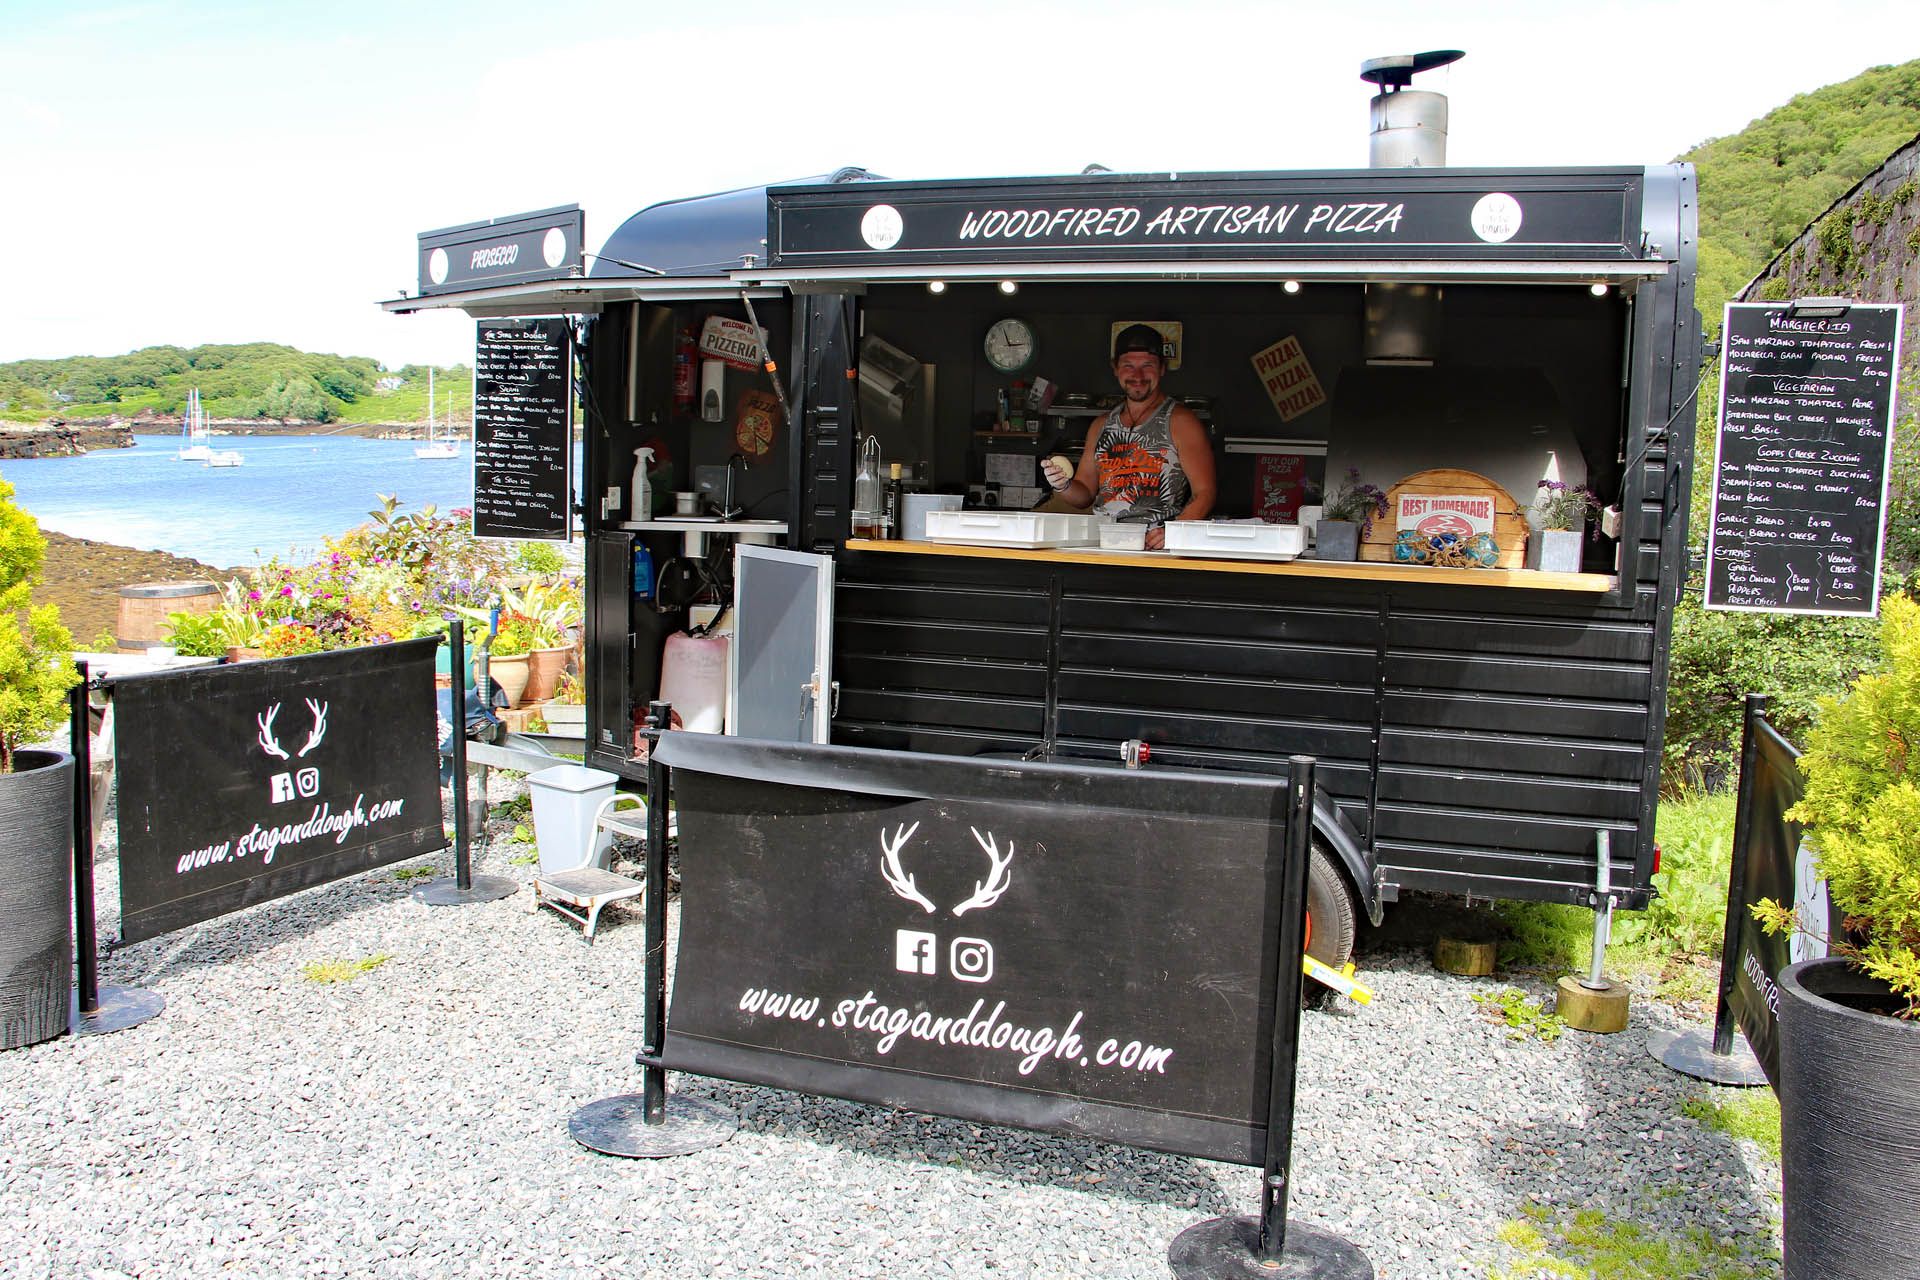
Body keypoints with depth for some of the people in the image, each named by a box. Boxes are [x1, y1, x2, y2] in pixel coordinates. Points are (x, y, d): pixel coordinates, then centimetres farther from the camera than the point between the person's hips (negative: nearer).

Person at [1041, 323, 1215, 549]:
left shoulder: (1180, 421, 0)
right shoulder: (1101, 425, 18)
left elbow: (1204, 493, -6)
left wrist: (1173, 534, -21)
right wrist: (1063, 486, 1)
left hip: (1155, 549, -4)